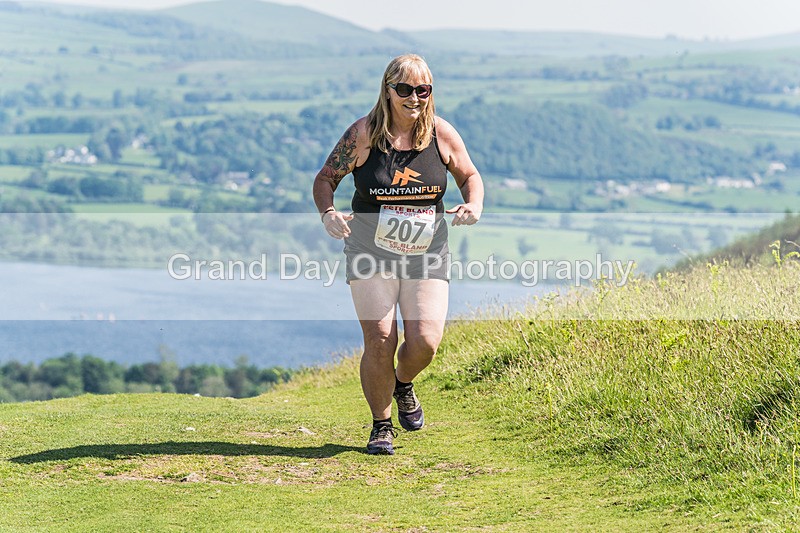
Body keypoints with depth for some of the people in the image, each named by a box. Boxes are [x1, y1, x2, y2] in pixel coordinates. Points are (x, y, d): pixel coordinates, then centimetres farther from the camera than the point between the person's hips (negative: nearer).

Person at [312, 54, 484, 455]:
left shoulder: (441, 135, -1)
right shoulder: (363, 134, -7)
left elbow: (469, 175, 13)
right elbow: (325, 178, 0)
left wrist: (473, 204, -9)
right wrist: (327, 213, -20)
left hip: (427, 255, 2)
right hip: (372, 255, -1)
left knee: (425, 341, -11)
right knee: (379, 341, -11)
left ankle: (403, 384, 26)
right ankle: (381, 426, 10)